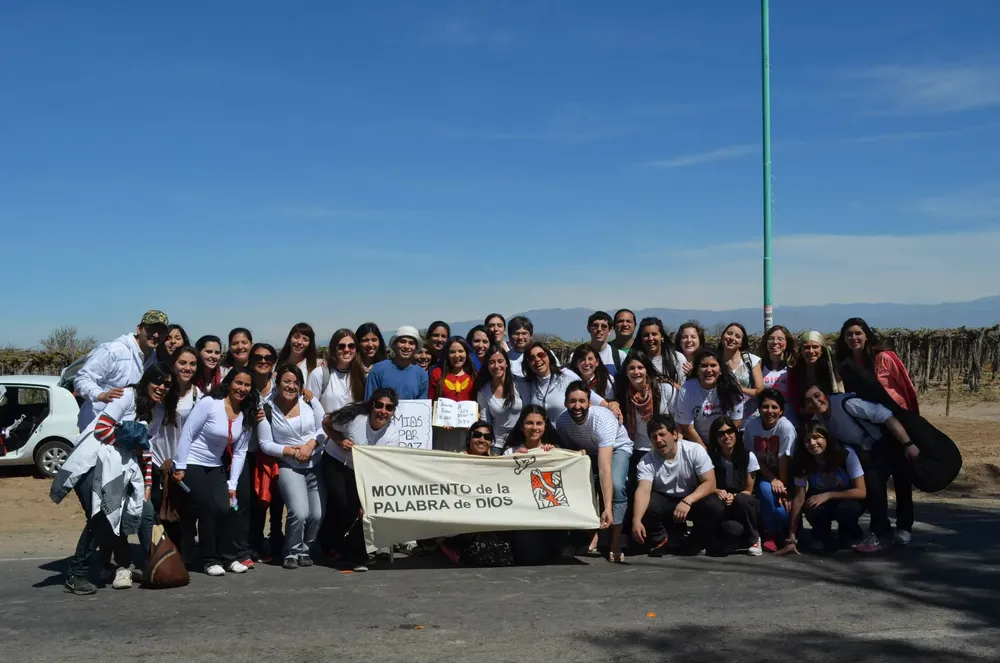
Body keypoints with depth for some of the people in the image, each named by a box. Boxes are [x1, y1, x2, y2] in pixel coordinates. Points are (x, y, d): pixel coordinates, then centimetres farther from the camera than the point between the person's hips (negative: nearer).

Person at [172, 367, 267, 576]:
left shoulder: (247, 415, 1)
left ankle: (228, 558, 7)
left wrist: (232, 484, -2)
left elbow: (239, 452, 2)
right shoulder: (209, 403, -15)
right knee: (208, 510, -10)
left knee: (224, 509, -10)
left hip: (216, 468, 5)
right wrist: (180, 467, -15)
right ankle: (210, 560, 5)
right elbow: (187, 434, -14)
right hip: (192, 465, -5)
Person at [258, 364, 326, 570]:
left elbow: (325, 428, 1)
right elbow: (266, 444, -4)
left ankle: (305, 550, 23)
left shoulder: (309, 400, 0)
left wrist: (310, 445, -15)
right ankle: (292, 552, 6)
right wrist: (291, 451, -14)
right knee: (299, 513, -19)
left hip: (315, 465, 3)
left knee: (317, 515, -2)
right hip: (289, 467, -3)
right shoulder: (268, 408, -5)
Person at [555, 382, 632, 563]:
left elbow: (605, 469, -44)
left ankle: (616, 544, -16)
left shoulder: (602, 419, -39)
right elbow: (568, 447, -1)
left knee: (616, 485, -30)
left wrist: (608, 508, -50)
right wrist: (578, 452, -28)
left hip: (617, 448, -4)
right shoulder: (562, 421, -24)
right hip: (588, 451, 4)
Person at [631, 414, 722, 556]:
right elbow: (643, 491, -31)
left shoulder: (695, 450, -18)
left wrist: (687, 501, -38)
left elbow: (710, 483, -21)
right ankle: (660, 539, 1)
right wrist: (636, 520, -49)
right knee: (646, 505, -31)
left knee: (715, 507, -31)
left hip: (694, 498, 0)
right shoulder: (647, 461, -17)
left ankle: (694, 543, -2)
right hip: (664, 501, 1)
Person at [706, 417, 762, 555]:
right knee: (731, 528, -36)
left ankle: (753, 538, -8)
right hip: (722, 507, -1)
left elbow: (748, 491, -2)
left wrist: (734, 497, -23)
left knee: (741, 500, -37)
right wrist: (717, 491, -22)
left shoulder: (748, 456, -6)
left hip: (744, 506, 1)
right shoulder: (711, 457, -5)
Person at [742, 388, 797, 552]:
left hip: (785, 474, -2)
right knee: (765, 489, -28)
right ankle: (771, 533, -9)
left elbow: (784, 460, -21)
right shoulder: (752, 426, -12)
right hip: (764, 474, 3)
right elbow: (755, 458, -8)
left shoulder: (785, 427, -22)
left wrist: (783, 488, -18)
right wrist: (773, 480, -19)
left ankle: (790, 530, 2)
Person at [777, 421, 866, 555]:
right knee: (813, 512, -33)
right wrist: (791, 539, -26)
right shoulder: (803, 461, -18)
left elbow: (861, 492, -22)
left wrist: (827, 495, -30)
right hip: (821, 502, 1)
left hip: (848, 500, -1)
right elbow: (799, 499, -21)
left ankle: (849, 534, -1)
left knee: (845, 510, -35)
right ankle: (823, 536, 1)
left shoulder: (846, 453, -25)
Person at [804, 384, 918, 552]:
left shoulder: (847, 403, -31)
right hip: (868, 453, 6)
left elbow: (886, 416, -31)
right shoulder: (817, 422, -7)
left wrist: (908, 444, -33)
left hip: (891, 443, -6)